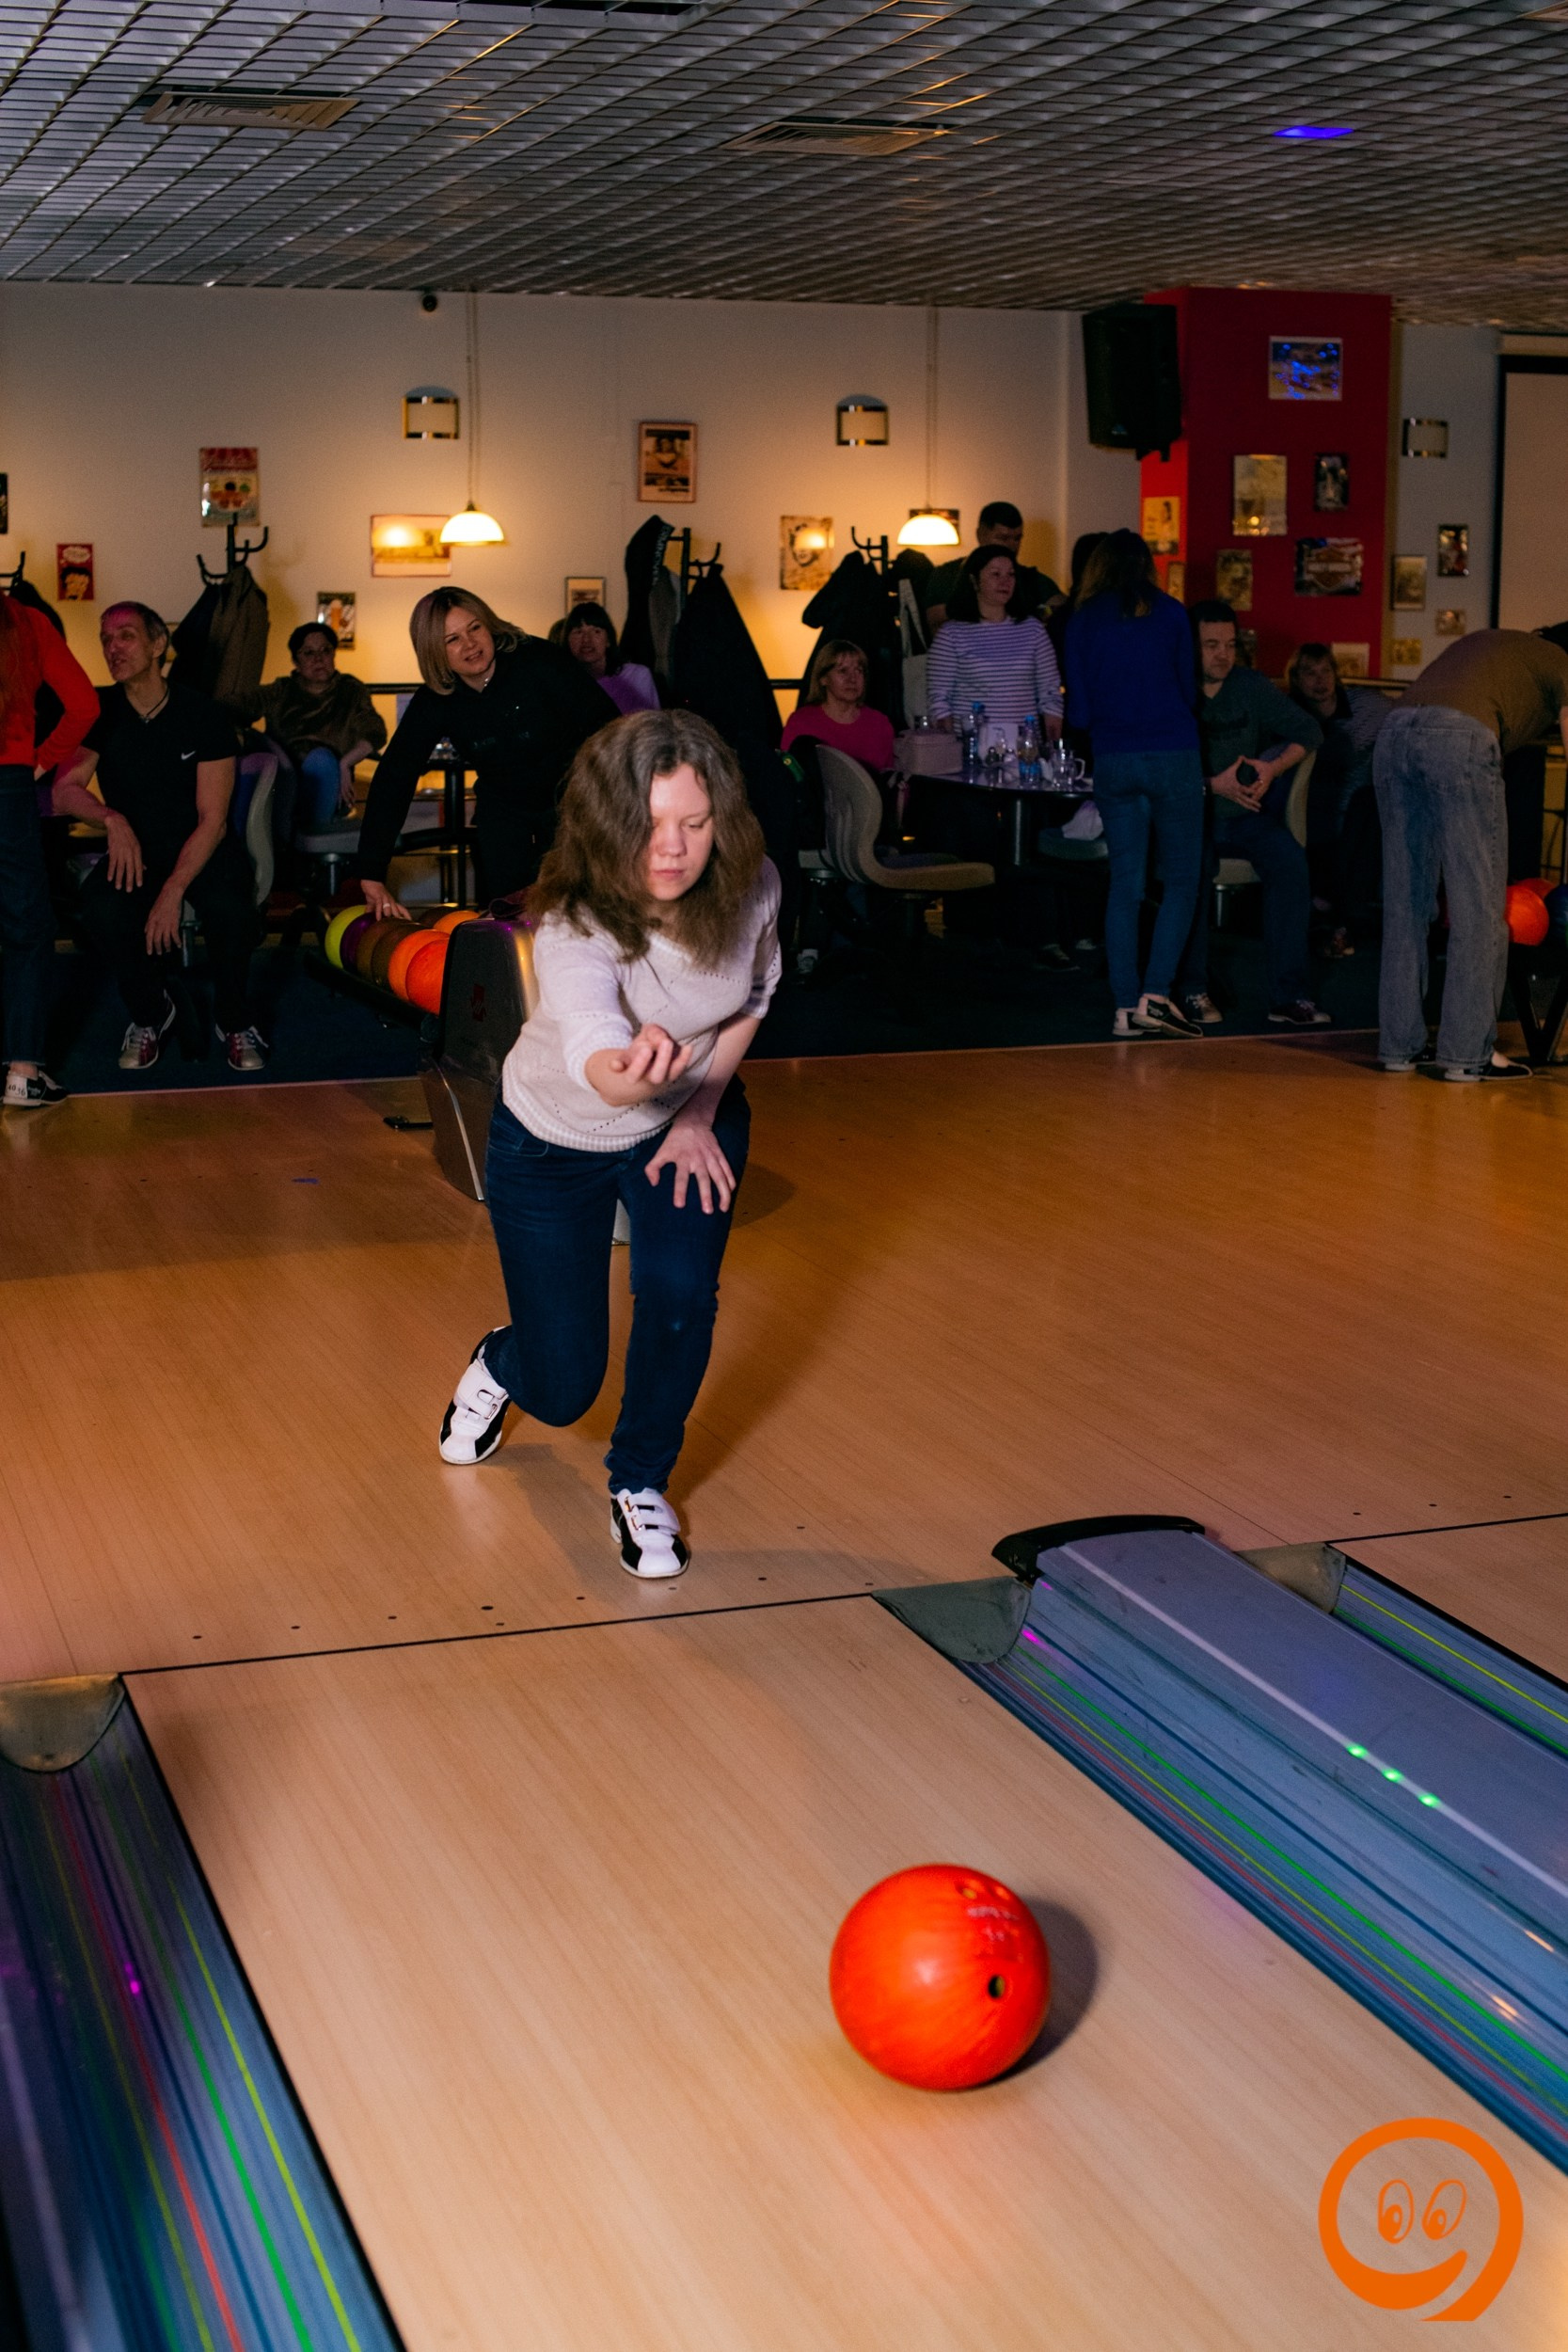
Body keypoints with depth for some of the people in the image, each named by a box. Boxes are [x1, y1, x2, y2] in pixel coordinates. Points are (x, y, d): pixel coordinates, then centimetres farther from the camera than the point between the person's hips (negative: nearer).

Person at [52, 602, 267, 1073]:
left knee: (231, 910, -35)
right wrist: (111, 819, -31)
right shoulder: (99, 713, -2)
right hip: (136, 852, 2)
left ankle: (232, 1018, -5)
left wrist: (173, 891, -25)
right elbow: (63, 792, -9)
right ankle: (150, 1012, -2)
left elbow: (213, 820, -13)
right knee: (101, 910, -31)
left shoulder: (201, 716, -9)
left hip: (203, 850, -2)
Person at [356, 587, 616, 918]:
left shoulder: (542, 662, -22)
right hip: (503, 809, 3)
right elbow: (392, 780, -15)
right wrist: (372, 876, -23)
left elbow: (609, 728, -21)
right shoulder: (434, 702, -13)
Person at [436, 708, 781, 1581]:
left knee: (680, 1291, -23)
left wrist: (698, 1113, -10)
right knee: (562, 1388, 4)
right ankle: (500, 1364, 45)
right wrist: (629, 1071, -81)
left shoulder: (750, 887, -25)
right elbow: (595, 1052, -58)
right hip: (555, 1142, -2)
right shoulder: (574, 923, -38)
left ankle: (641, 1483, 8)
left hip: (690, 1119, 3)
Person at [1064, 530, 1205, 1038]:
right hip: (1173, 756, -2)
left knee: (1124, 883, 7)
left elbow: (1078, 711, 6)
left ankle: (1126, 1006, 4)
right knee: (1181, 880, 4)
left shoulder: (1082, 621, 5)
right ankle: (1155, 995, -8)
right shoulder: (1170, 613, 2)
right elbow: (1189, 691, 10)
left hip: (1112, 762, 2)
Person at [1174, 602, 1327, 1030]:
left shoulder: (1252, 686, 6)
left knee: (1289, 858, -25)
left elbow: (1308, 729, 7)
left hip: (1245, 817, 3)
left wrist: (1273, 768, -11)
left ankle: (1288, 995, -25)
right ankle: (1192, 990, -22)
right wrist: (1213, 785, -23)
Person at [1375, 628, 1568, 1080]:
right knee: (1478, 906, 2)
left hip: (1394, 733, 7)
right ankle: (1467, 1051, 3)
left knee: (1405, 902, 13)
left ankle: (1399, 1044, 16)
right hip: (1460, 737, -7)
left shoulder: (1487, 644, 39)